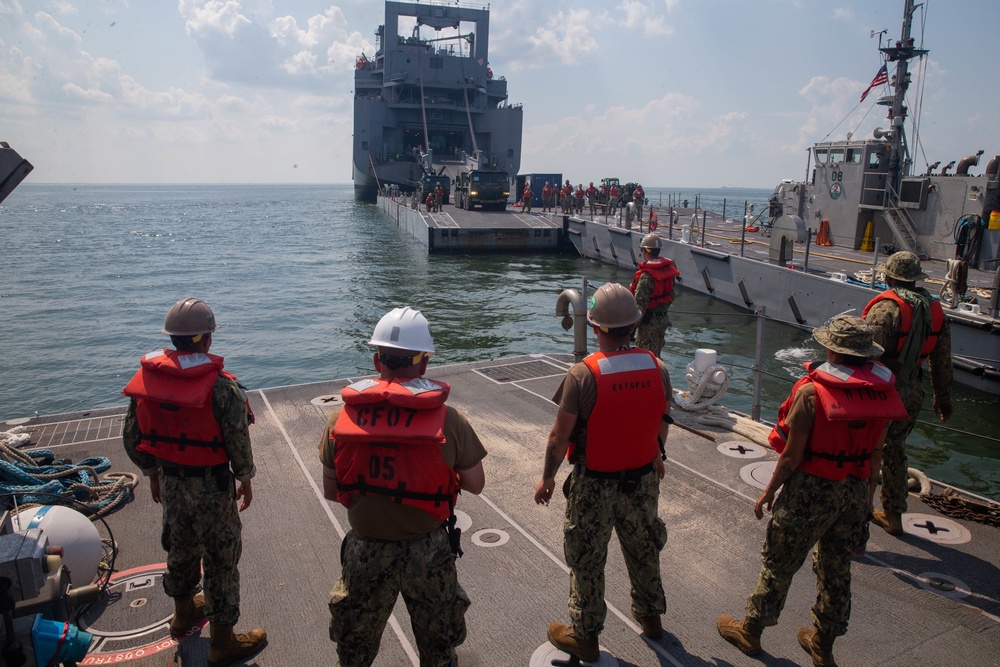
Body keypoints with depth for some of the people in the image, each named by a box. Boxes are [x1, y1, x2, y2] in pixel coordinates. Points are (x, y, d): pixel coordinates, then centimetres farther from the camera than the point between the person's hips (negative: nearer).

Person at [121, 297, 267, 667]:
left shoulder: (146, 378, -7)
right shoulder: (222, 386, -24)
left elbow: (132, 436, 2)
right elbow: (238, 442, -20)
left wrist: (152, 473, 17)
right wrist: (245, 478, -1)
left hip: (169, 481, 6)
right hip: (212, 486, -6)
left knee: (180, 546, 27)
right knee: (220, 560, 9)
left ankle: (183, 612, 51)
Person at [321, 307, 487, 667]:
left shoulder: (341, 418, -12)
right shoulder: (450, 421, -19)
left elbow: (331, 491, -2)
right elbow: (475, 484, -7)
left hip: (365, 552, 2)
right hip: (429, 552, -1)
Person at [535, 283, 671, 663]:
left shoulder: (583, 374, -24)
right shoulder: (657, 369, -9)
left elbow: (560, 437, -18)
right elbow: (662, 422, 6)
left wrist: (548, 477, -2)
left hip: (594, 485, -4)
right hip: (643, 479, 5)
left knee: (587, 560, 14)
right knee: (643, 550, 25)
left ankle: (584, 636, 30)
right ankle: (650, 615, 46)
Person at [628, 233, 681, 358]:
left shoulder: (646, 276, -23)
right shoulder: (669, 269, 2)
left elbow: (640, 303, -23)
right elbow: (671, 295, 11)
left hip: (649, 321, -8)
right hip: (664, 318, 8)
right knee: (656, 353, 21)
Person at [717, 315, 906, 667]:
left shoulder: (812, 391, -21)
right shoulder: (881, 391, -5)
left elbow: (792, 455, -17)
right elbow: (876, 452, 4)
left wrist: (769, 492, -4)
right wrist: (867, 491, 19)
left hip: (813, 489, -5)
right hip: (857, 491, 5)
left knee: (779, 562, 11)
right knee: (837, 567, 20)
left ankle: (751, 630, 28)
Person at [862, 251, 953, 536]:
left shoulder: (886, 307, -17)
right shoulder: (935, 309, 6)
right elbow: (942, 362, 13)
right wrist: (943, 398, 23)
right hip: (912, 395, 7)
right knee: (894, 452, 24)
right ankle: (893, 515, 38)